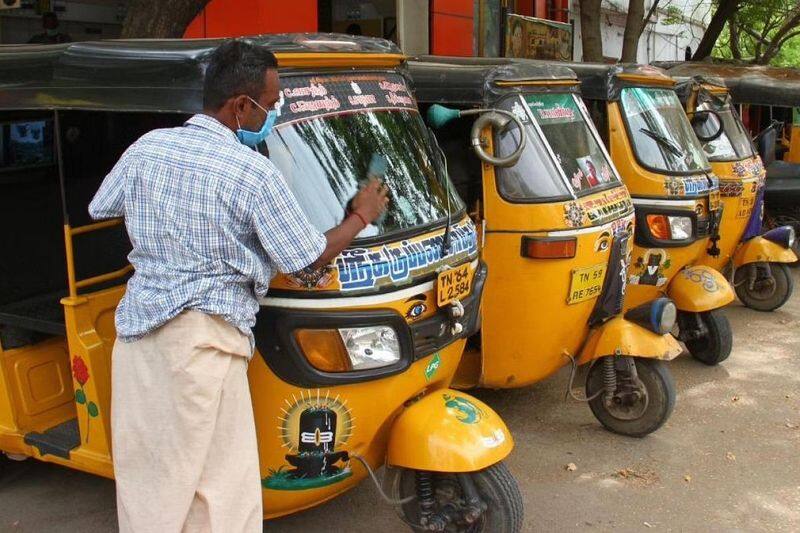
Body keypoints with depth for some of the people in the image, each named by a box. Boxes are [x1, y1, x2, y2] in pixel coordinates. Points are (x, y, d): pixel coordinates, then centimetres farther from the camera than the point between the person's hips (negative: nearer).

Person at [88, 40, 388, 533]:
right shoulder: (254, 173, -11)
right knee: (222, 479, -1)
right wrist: (362, 216, 11)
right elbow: (311, 258, -5)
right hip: (202, 336, -7)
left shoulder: (147, 147, 7)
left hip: (136, 325, 7)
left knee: (143, 468, 15)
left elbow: (100, 207, 22)